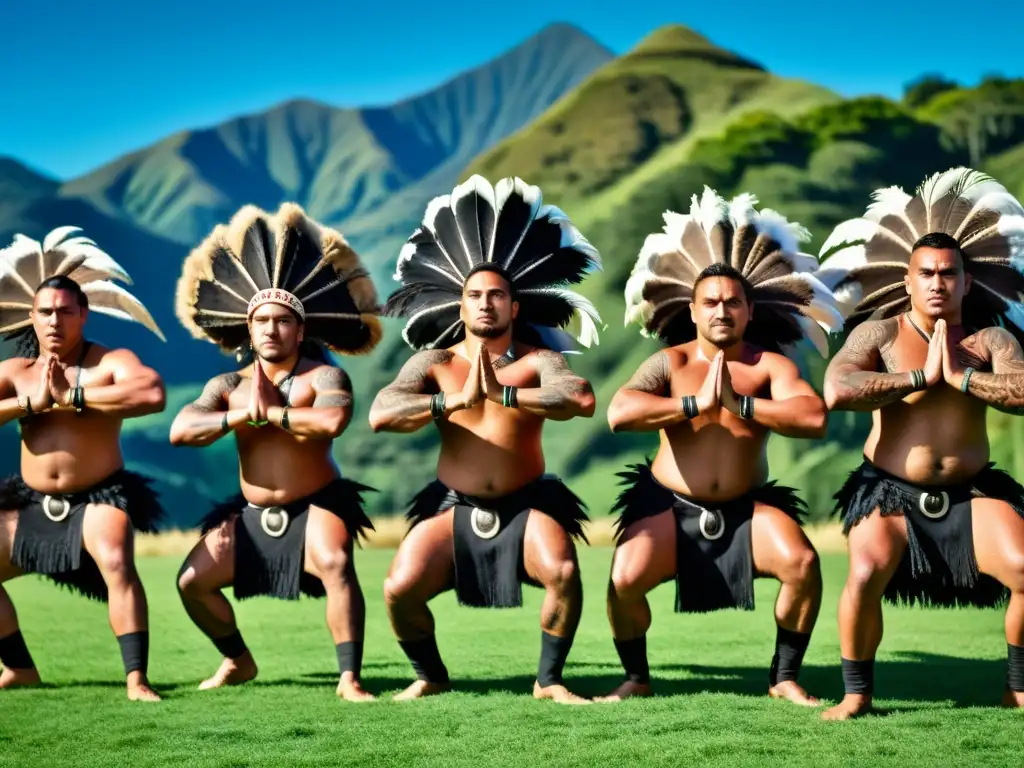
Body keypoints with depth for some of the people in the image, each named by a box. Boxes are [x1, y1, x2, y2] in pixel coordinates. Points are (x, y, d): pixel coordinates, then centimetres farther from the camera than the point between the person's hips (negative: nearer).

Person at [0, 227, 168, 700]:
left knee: (116, 563, -30)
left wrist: (72, 396, -27)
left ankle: (137, 679, -29)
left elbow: (153, 394, -33)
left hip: (99, 497, -5)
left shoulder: (110, 362, -11)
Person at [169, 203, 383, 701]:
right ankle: (237, 661, 24)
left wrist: (271, 412, -23)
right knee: (192, 581, -1)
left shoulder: (324, 377, -11)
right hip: (253, 513, 5)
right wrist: (238, 416, -23)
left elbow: (332, 421, -34)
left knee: (335, 564, -33)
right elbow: (179, 430, -13)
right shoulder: (228, 386, 1)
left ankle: (349, 678, -25)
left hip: (315, 506, -5)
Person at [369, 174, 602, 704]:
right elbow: (380, 415, -13)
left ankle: (549, 680, -3)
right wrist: (456, 399, -23)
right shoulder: (434, 363, 2)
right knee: (399, 589, -20)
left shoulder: (538, 361, -1)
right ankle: (429, 676, 10)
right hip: (453, 507, 1)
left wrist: (502, 393, -25)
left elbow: (583, 399, -22)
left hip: (525, 505, -1)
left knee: (563, 572, -28)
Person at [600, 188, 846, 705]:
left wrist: (739, 404, -25)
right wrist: (695, 404, -27)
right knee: (624, 579, -25)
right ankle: (636, 679, 3)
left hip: (746, 506, 1)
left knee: (802, 563, -24)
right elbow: (618, 413, -23)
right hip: (668, 505, -1)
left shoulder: (770, 364, -4)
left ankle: (784, 678, -2)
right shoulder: (671, 362, -5)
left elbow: (814, 418, -22)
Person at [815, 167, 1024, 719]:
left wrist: (960, 376, -21)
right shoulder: (880, 333, -6)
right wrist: (919, 377, -20)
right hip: (890, 491, -2)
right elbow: (837, 390, -24)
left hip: (971, 491, 2)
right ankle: (857, 694, -5)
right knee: (866, 575, -28)